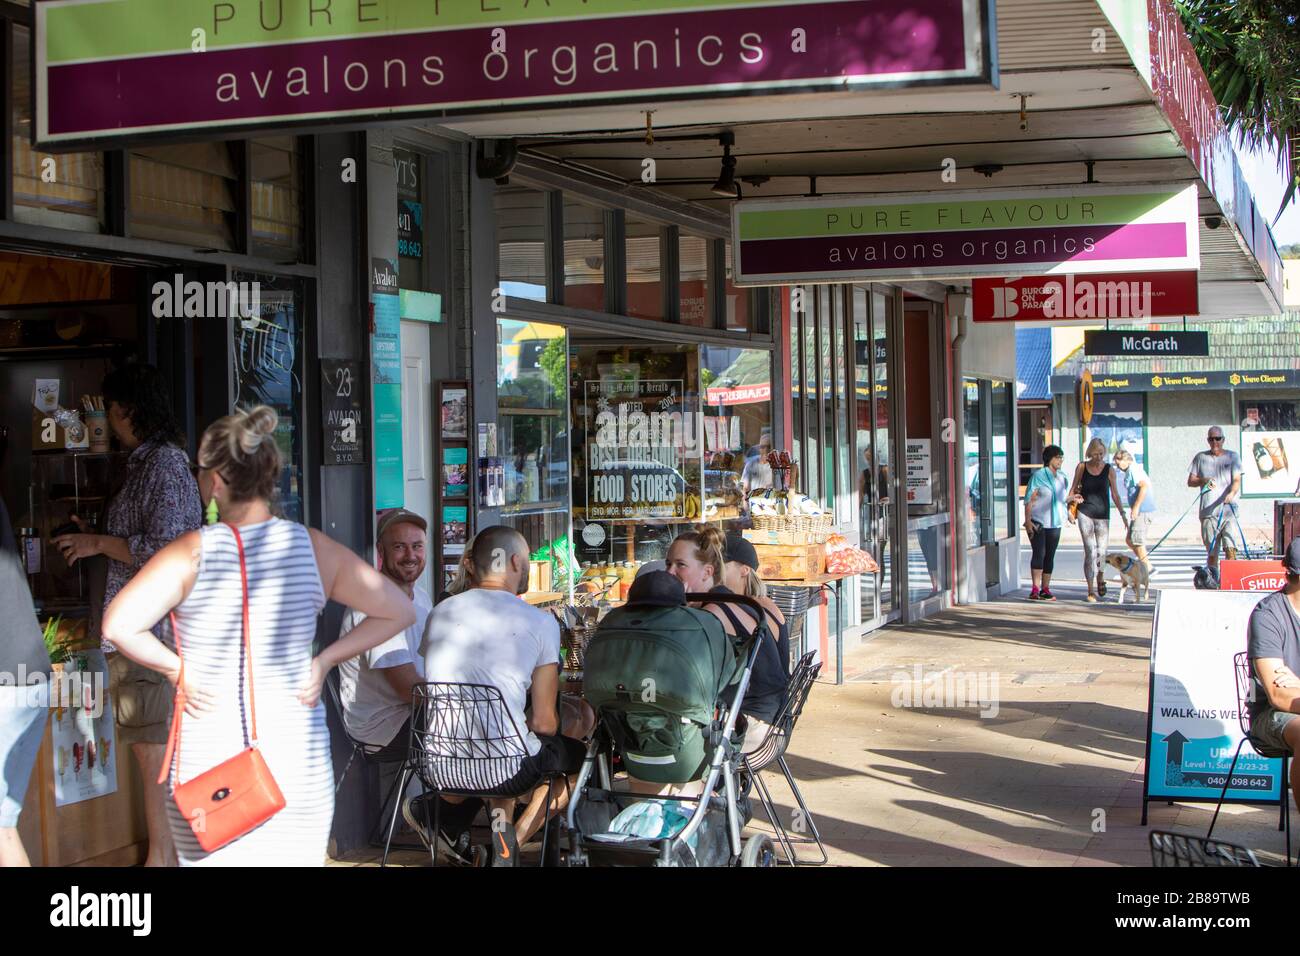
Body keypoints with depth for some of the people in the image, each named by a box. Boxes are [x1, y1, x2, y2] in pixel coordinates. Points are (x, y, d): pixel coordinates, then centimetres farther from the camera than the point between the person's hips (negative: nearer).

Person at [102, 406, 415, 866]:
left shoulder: (193, 552, -9)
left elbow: (118, 625, -21)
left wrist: (177, 670, -7)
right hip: (300, 764, 3)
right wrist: (323, 660, 3)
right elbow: (399, 611, 3)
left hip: (210, 761, -2)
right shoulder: (313, 548, 0)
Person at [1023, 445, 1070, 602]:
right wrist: (1028, 520, -16)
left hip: (1055, 523, 6)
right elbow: (1029, 499, -8)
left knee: (1050, 556, 6)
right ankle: (1035, 589, -14)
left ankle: (1045, 589, 11)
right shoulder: (1038, 476, -5)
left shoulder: (1063, 479, 13)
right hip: (1038, 522, -6)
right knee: (1039, 553, -13)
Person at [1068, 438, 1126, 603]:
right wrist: (1071, 502, -2)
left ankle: (1100, 578, 32)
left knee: (1101, 551, 0)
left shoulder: (1109, 470, 2)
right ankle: (1091, 591, -6)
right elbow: (1073, 488, 13)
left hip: (1103, 514, 1)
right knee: (1090, 550, -9)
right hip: (1085, 513, -1)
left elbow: (1115, 494, 5)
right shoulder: (1081, 467, 3)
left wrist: (1122, 513, -3)